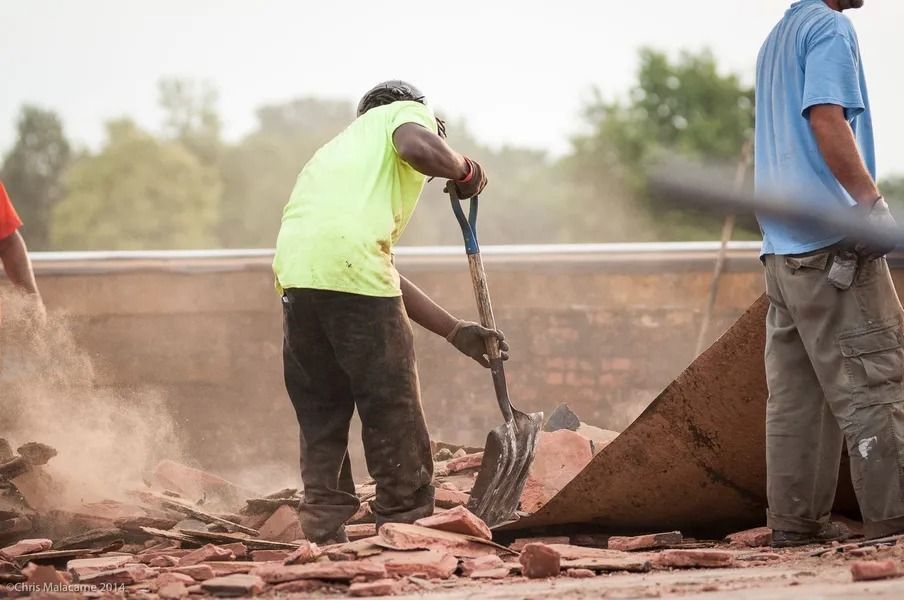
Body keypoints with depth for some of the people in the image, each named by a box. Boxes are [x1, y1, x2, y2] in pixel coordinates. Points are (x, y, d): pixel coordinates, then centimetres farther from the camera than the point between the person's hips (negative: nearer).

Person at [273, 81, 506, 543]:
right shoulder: (409, 111, 18)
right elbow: (416, 145, -11)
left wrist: (457, 332, 32)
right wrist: (465, 172, 9)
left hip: (294, 271, 7)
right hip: (350, 264, -7)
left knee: (320, 417, 16)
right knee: (393, 415, 4)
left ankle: (325, 536, 15)